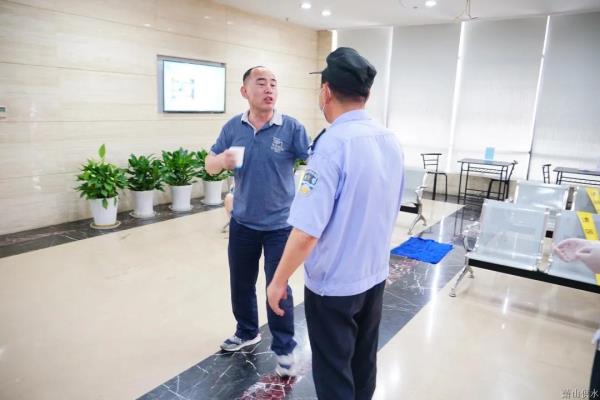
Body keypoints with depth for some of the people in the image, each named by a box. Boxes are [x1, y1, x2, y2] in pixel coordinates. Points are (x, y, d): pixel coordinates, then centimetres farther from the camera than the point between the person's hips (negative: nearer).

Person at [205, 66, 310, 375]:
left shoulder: (291, 127, -10)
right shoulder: (233, 127, 1)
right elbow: (209, 165, 6)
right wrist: (222, 160, -18)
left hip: (280, 225, -4)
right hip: (242, 223, 4)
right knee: (240, 284, 19)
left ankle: (284, 348, 26)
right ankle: (246, 332, 44)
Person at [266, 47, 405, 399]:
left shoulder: (333, 144, -24)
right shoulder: (392, 140, 0)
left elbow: (307, 231, -27)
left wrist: (279, 281, -13)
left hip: (334, 282, -7)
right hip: (376, 274, 7)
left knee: (335, 371, 13)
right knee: (364, 361, 24)